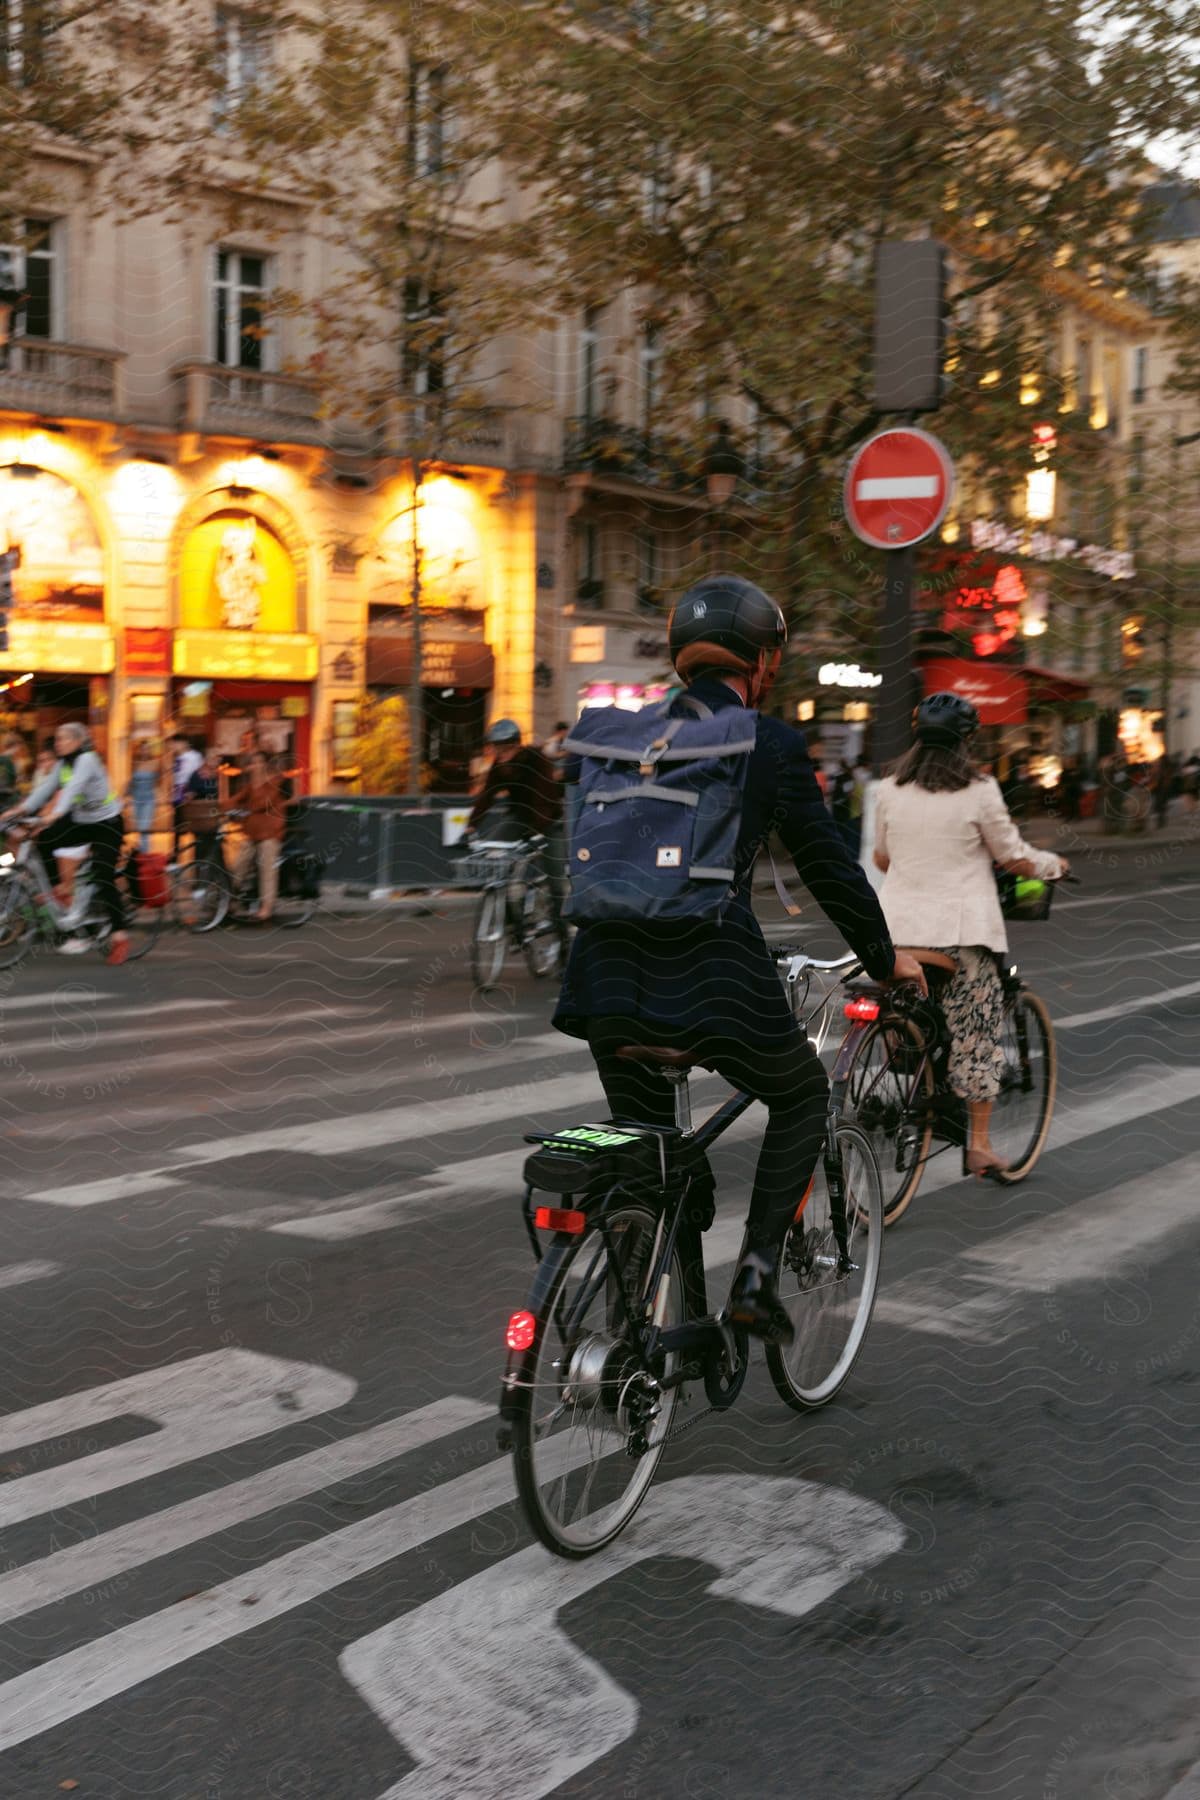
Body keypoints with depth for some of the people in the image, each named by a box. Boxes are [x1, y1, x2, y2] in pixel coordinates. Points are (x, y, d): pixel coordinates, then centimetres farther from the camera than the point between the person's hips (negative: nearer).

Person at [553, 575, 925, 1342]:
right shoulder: (772, 745, -1)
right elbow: (828, 865, 4)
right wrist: (886, 958, 19)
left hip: (613, 979, 4)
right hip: (715, 982, -4)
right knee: (804, 1095, 23)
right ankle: (757, 1271, 13)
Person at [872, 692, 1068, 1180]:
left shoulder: (889, 790, 5)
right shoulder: (979, 791, -7)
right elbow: (1014, 858, -2)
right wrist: (1054, 864, 18)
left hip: (900, 925, 4)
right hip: (963, 927, -3)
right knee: (975, 1032, 4)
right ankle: (978, 1144, 5)